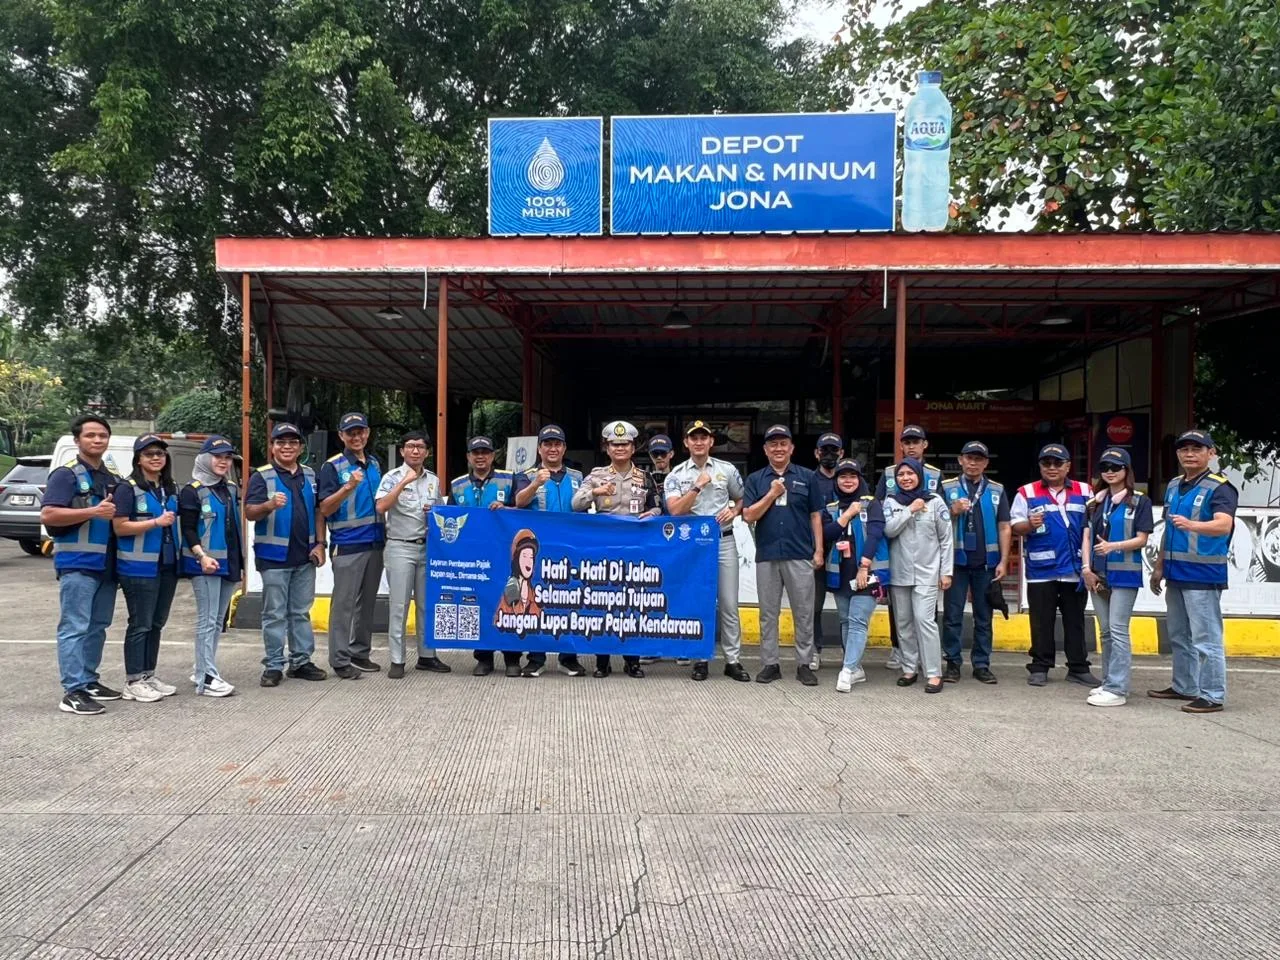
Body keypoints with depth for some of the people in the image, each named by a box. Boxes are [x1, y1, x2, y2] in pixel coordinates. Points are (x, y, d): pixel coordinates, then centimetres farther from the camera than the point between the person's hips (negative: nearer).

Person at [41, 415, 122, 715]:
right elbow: (47, 515, -16)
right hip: (77, 564, -8)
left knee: (98, 626, 13)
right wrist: (93, 512, -22)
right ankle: (73, 691, -6)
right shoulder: (66, 474, -6)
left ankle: (89, 680, 22)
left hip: (107, 564, 8)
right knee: (75, 627, -7)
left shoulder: (113, 479, 17)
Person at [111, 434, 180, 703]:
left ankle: (149, 675, 23)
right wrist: (156, 522, -18)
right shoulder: (128, 488, -8)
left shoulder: (171, 489, 13)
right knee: (140, 624, -2)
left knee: (156, 623, 13)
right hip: (139, 568, -7)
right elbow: (119, 527, -15)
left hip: (167, 566, 7)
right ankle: (133, 681, 7)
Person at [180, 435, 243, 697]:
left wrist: (239, 560, 19)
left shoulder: (231, 489, 16)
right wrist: (202, 556, -24)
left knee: (218, 620, 11)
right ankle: (206, 679, -8)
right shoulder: (192, 491, -5)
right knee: (207, 621, -9)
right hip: (205, 564, -7)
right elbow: (188, 530, -11)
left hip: (229, 563, 7)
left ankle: (202, 670, 21)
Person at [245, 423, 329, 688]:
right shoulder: (261, 476, -4)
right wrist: (270, 505, -35)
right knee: (275, 614, 2)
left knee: (301, 612, 12)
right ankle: (273, 666, 9)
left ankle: (301, 661, 21)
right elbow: (250, 512, -14)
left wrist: (320, 544, 3)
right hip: (274, 556, -5)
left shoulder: (310, 476, 11)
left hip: (305, 556, 5)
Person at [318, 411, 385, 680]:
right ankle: (340, 660, 4)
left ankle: (360, 652, 22)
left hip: (375, 543, 6)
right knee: (344, 603, -2)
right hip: (347, 546, -6)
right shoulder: (333, 466, -6)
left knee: (367, 603, 12)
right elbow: (325, 509, -12)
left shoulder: (375, 464, 12)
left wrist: (384, 535, 10)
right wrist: (348, 487, -26)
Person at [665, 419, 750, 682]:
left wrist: (733, 511, -3)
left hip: (724, 541, 1)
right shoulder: (676, 475, 2)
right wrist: (698, 486, -17)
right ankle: (701, 659, 14)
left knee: (729, 604, 2)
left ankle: (733, 660, 9)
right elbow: (675, 510, -11)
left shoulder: (727, 470, 7)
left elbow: (742, 499, 18)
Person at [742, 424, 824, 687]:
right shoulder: (755, 480, 7)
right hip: (767, 556, 1)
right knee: (768, 613, 7)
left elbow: (816, 516, 6)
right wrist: (772, 494, -9)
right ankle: (770, 664, 15)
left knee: (804, 613, 4)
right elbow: (749, 516, -2)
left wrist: (819, 550, 0)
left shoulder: (806, 477, 6)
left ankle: (804, 664, 13)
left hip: (800, 556, -1)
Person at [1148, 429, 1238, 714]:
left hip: (1203, 574, -8)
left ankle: (1212, 696, 4)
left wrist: (1192, 525, -46)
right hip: (1176, 573, 8)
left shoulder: (1220, 487, -11)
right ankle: (1184, 687, 29)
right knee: (1179, 636, 17)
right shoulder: (1173, 486, 13)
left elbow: (1224, 525, -28)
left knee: (1206, 639, -4)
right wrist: (1160, 566, 19)